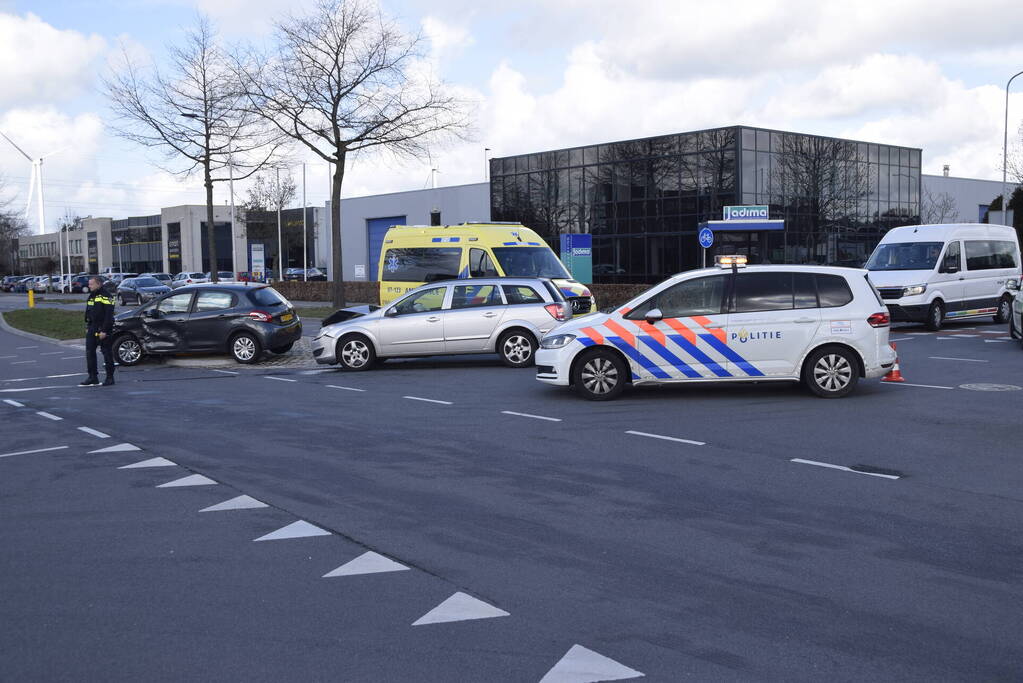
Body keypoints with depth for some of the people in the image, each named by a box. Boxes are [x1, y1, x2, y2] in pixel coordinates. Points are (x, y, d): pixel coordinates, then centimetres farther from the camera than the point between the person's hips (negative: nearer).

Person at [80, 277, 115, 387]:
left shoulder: (105, 297, -12)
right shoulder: (91, 296, 16)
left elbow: (109, 315, -18)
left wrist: (104, 331, -21)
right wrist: (87, 327, 16)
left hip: (103, 330, -9)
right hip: (92, 330, 9)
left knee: (107, 353, -2)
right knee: (89, 352, 5)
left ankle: (110, 377, 5)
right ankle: (92, 377, 10)